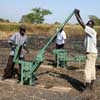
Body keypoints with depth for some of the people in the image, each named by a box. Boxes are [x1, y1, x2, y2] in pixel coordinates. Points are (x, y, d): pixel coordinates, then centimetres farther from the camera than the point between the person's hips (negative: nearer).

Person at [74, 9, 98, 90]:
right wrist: (78, 14, 16)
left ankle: (87, 87, -7)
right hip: (91, 52, 10)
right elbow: (82, 23, 18)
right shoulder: (89, 31, 11)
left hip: (91, 53, -10)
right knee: (92, 69, 14)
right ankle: (91, 86, 23)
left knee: (88, 69, -10)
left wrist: (76, 14, -10)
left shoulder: (92, 31, -15)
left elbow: (82, 23, -19)